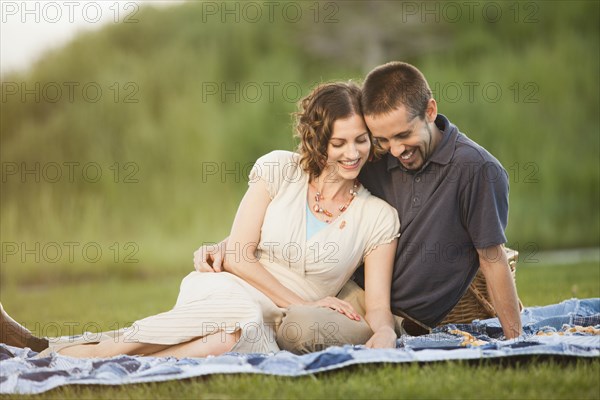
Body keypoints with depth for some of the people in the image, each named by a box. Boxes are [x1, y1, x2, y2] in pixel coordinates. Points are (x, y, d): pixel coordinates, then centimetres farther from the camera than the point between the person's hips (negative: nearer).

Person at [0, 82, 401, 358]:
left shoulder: (379, 217, 4)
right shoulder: (279, 170, 2)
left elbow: (378, 307, 1)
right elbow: (238, 254, -2)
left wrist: (384, 334, -24)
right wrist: (303, 303, -10)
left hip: (274, 331, 0)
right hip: (224, 289, 0)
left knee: (243, 337, -41)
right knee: (242, 313, -41)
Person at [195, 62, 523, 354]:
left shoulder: (477, 169, -15)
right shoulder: (377, 165, 0)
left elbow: (493, 259, -8)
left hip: (398, 320, -6)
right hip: (351, 290, 6)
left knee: (300, 324, -33)